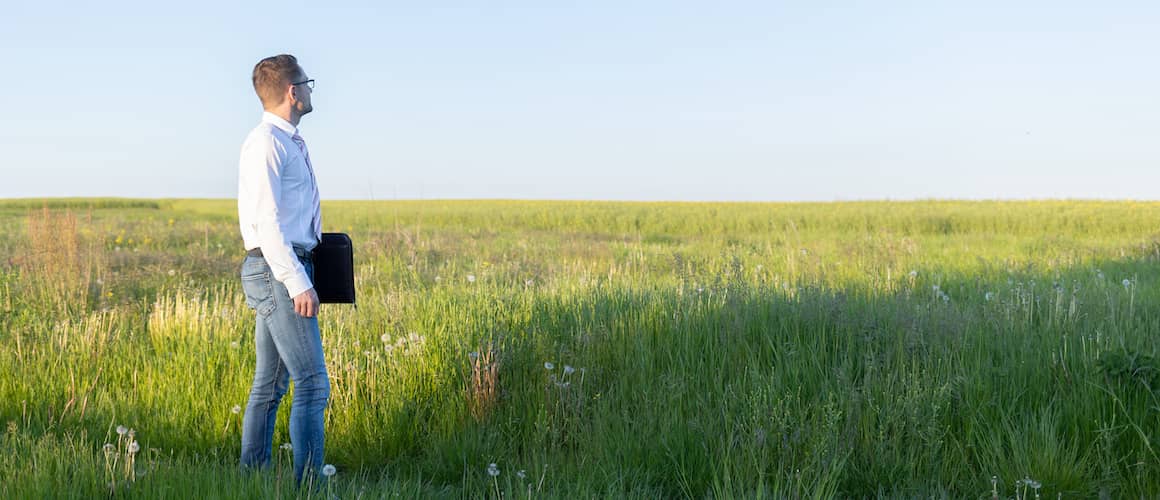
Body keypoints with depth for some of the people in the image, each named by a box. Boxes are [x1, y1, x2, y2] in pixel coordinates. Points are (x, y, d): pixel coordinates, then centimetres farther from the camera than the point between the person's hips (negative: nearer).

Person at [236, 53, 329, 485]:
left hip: (284, 272, 10)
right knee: (313, 384, -11)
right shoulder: (265, 143, -12)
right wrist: (298, 283, -21)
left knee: (269, 385, 12)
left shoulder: (290, 141, 18)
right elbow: (266, 222, -18)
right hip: (278, 271, -10)